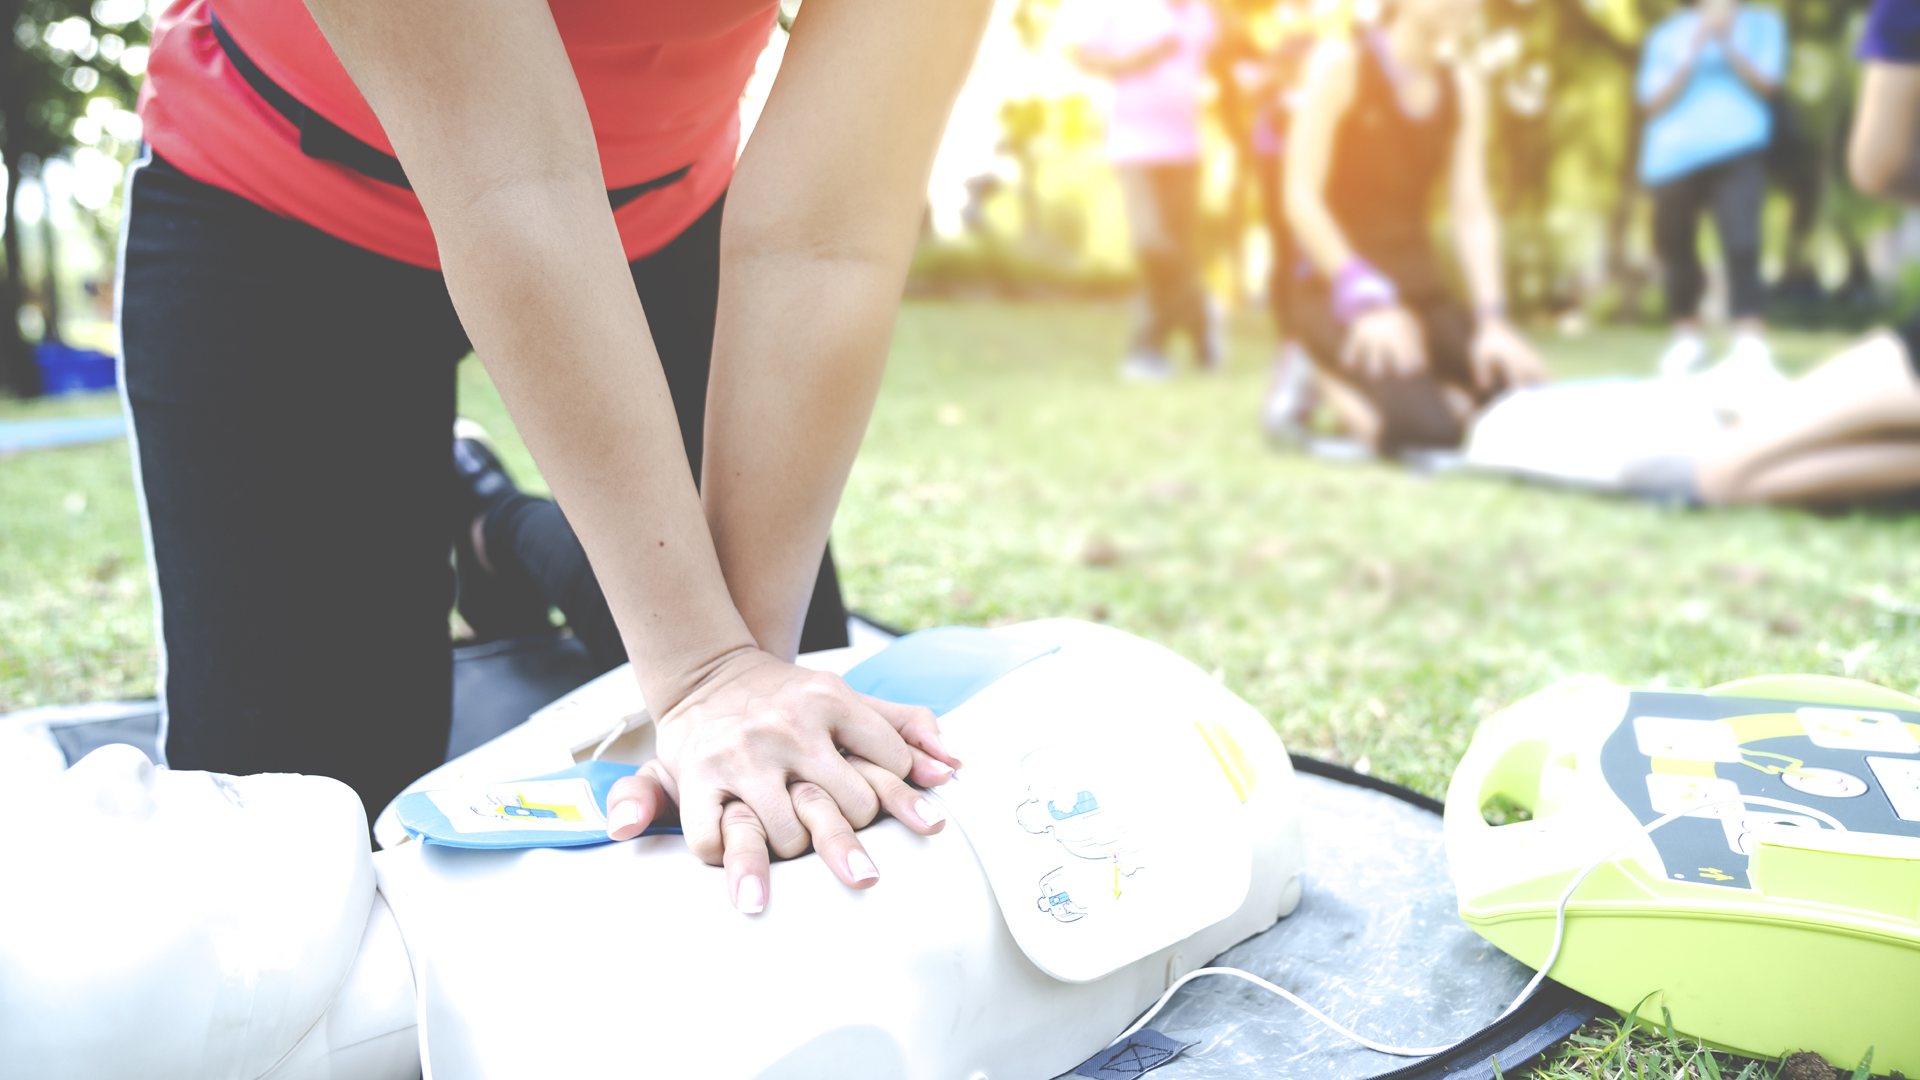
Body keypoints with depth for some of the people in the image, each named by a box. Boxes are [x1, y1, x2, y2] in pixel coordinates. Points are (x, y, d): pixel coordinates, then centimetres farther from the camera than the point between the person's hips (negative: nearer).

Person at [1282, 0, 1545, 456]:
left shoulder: (1463, 87, 9)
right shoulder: (1341, 61, -8)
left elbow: (1473, 213, 3)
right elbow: (1301, 199, -15)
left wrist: (1492, 320, -11)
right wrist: (1365, 299, -24)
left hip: (1422, 289, 6)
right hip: (1338, 290, -6)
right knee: (1428, 427, -28)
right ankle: (1328, 383, 0)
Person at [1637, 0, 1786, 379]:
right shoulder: (1667, 33, 10)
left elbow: (1765, 83, -2)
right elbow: (1653, 102, 1)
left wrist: (1727, 44, -14)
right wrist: (1693, 55, -10)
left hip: (1737, 150, -2)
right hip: (1674, 156, 2)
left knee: (1741, 240, -20)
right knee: (1674, 246, 8)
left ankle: (1749, 337, -22)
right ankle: (1687, 335, 25)